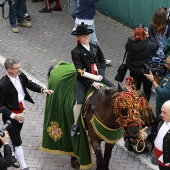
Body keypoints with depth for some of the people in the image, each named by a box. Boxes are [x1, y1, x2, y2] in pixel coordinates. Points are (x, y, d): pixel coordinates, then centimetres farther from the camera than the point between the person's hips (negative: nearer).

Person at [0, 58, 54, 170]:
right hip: (11, 116, -6)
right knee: (17, 141, 2)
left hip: (21, 113, 6)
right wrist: (13, 115, -30)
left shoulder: (21, 75, -9)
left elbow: (30, 84, 11)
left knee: (15, 137, 25)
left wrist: (42, 89, -5)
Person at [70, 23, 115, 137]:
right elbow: (80, 70, -15)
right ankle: (75, 125, -7)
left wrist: (101, 75, -10)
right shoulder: (76, 52, -9)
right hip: (83, 80, -5)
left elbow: (103, 61, 8)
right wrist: (92, 83, -22)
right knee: (79, 101, -22)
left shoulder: (95, 47, 5)